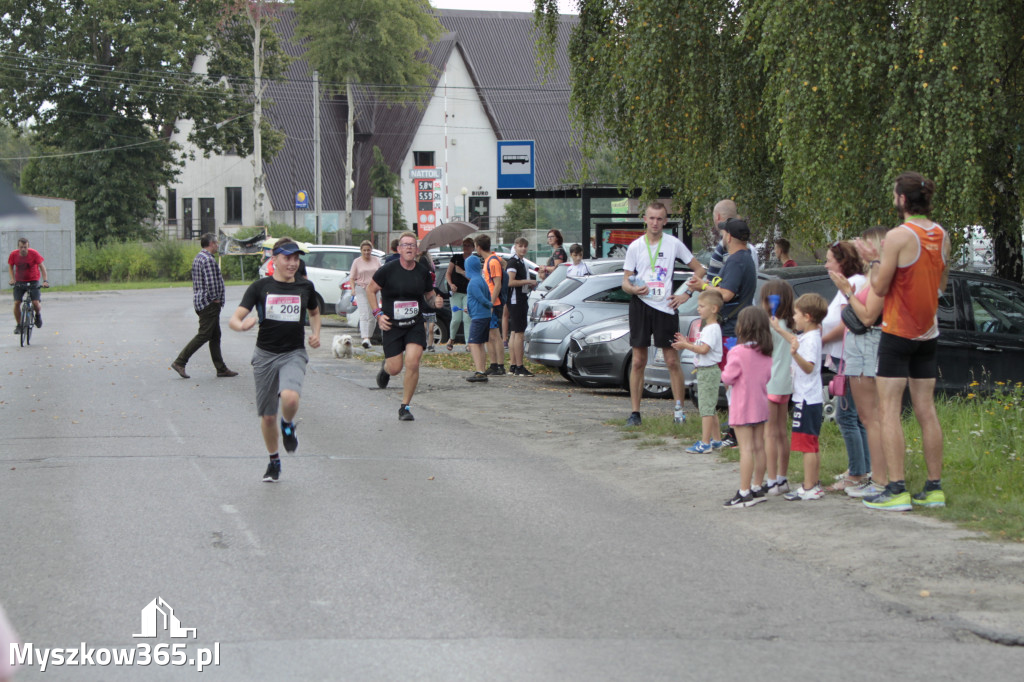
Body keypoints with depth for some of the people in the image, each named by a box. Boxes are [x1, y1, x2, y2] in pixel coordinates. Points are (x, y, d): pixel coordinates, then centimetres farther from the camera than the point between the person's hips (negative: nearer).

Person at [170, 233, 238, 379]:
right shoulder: (208, 260, -17)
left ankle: (221, 368, 13)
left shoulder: (198, 258, 17)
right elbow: (210, 282, -24)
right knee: (204, 335, -7)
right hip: (209, 303, -11)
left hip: (201, 301, 11)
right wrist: (215, 299, -13)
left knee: (215, 336, 11)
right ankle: (180, 362, -6)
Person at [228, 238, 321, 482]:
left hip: (293, 354, 0)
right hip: (265, 354, 0)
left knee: (290, 398, -30)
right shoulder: (260, 287, -2)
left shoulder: (305, 287, 4)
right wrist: (242, 325, -32)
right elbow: (234, 319, -8)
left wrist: (316, 333, 7)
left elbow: (314, 312, 26)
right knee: (267, 416, 7)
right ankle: (274, 461, 31)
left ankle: (288, 425, 5)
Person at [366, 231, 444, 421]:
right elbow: (370, 290, 3)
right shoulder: (388, 270, -7)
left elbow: (429, 295, 16)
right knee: (395, 368, -1)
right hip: (391, 325, -1)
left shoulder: (423, 272, 2)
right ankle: (385, 368, 40)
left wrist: (436, 302, -8)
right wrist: (378, 314, -6)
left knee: (412, 363, -15)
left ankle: (405, 407, -1)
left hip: (415, 325, 1)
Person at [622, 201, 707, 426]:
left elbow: (699, 269, 9)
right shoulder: (635, 247, 5)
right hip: (640, 305, 1)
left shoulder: (674, 244, 2)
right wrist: (634, 289, -16)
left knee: (672, 361, -2)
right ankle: (635, 412, 7)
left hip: (665, 307, -1)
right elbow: (625, 282, 7)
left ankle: (679, 409, 7)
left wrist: (686, 294, 1)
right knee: (638, 361, 2)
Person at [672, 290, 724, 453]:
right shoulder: (706, 327, 16)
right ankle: (716, 440, 20)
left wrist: (686, 346, -18)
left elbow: (704, 349, -24)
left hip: (709, 371, -11)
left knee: (706, 407, -10)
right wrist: (687, 343, 8)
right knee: (710, 408, 14)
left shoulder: (713, 328, -16)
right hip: (704, 371, 11)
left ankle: (705, 443, -11)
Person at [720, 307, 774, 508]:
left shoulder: (738, 352, -18)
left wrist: (725, 371, 6)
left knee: (746, 449, -7)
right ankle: (758, 488, 20)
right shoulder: (766, 353, 3)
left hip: (742, 408, -7)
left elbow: (727, 378, -14)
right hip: (761, 406, 7)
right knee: (759, 447, 12)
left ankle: (744, 493, -6)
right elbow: (768, 376, 11)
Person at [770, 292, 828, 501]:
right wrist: (779, 329, 44)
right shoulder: (809, 336, 13)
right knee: (812, 446, 15)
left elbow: (809, 367, -31)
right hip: (810, 398, 11)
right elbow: (796, 341, 37)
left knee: (806, 445, -9)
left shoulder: (811, 339, -18)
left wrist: (795, 354, -47)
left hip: (806, 399, -11)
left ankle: (808, 488, -8)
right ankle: (814, 485, 20)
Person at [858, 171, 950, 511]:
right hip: (928, 333, 7)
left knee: (889, 411, -5)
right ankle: (934, 487, 12)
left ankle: (896, 490, -10)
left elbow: (880, 287, -14)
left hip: (898, 331, -7)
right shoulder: (941, 236, 6)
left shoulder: (899, 236, -16)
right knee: (926, 411, 10)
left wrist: (873, 260, 3)